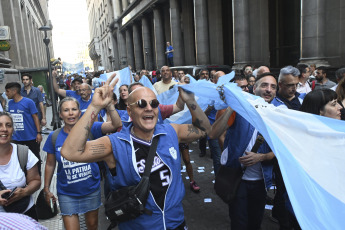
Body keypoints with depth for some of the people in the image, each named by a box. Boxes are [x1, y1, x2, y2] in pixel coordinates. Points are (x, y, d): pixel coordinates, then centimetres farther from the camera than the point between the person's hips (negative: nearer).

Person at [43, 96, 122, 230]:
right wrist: (47, 189, 6)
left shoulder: (89, 129, -12)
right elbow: (50, 165, 3)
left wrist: (108, 104, -41)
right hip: (67, 194, 0)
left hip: (92, 189, 0)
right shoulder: (54, 137, -7)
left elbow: (116, 125, -27)